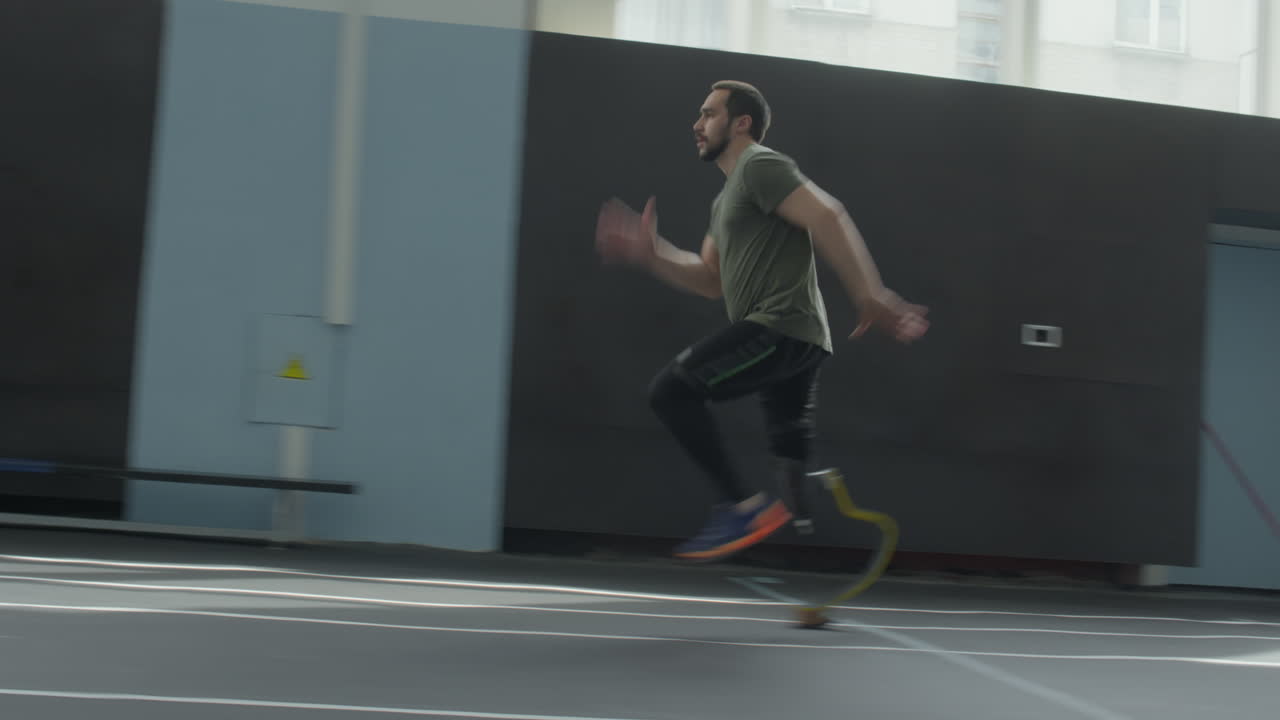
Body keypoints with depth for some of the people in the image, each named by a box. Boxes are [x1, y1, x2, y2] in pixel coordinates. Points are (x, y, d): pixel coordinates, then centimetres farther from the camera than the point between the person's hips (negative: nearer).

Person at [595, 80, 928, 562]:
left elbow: (826, 217, -16)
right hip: (798, 342, 10)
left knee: (671, 390, -16)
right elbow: (712, 281, 27)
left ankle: (741, 506, -17)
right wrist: (650, 253, 16)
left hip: (779, 326, -10)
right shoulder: (726, 200, 27)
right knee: (794, 474, 11)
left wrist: (869, 295, -24)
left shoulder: (760, 165, -3)